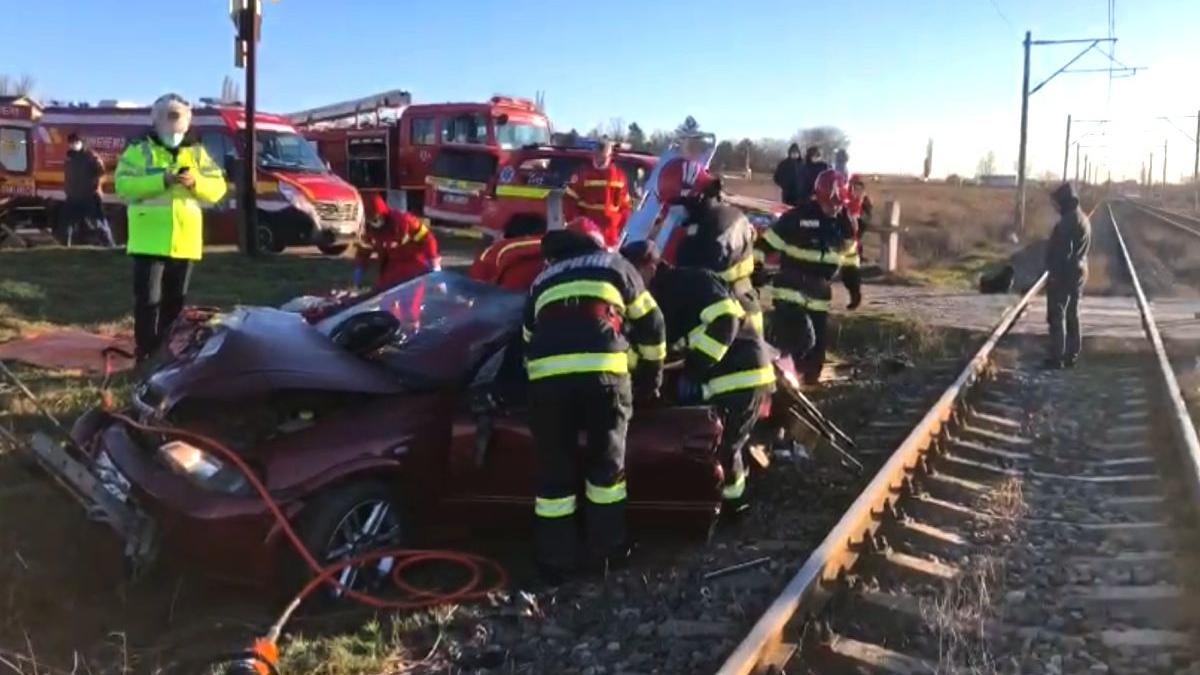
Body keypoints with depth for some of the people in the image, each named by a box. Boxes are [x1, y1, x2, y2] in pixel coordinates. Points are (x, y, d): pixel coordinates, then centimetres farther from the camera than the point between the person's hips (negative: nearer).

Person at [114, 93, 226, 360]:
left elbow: (218, 188, 5)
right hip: (150, 239, -4)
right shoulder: (140, 149, 1)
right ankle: (147, 356, 0)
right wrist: (162, 180, -21)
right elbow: (122, 184, -11)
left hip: (184, 240, 4)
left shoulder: (196, 152, 12)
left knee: (175, 300, 11)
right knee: (148, 300, -5)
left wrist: (195, 182, -16)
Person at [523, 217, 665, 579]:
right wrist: (652, 375, 38)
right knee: (606, 462, 16)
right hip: (603, 369, -2)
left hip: (547, 373, 2)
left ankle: (555, 559, 21)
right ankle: (607, 549, 26)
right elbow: (650, 324, 26)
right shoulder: (614, 264, 26)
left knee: (554, 468, 14)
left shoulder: (542, 279, 32)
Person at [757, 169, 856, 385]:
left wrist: (854, 288, 19)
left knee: (816, 345, 8)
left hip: (820, 294, 6)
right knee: (792, 339, -23)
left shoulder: (844, 224, 6)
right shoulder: (797, 217, -13)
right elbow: (767, 243, -11)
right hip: (791, 290, -6)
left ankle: (811, 380, 23)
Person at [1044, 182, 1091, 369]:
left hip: (1063, 274, -10)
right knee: (1072, 315, 14)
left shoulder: (1067, 221, -19)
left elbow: (1063, 251, -22)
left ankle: (1057, 357, -4)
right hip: (1079, 272, 10)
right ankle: (1071, 355, 19)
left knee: (1057, 316, -5)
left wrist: (1054, 273, -19)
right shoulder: (1084, 219, 13)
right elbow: (1082, 248, 17)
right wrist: (1077, 266, 19)